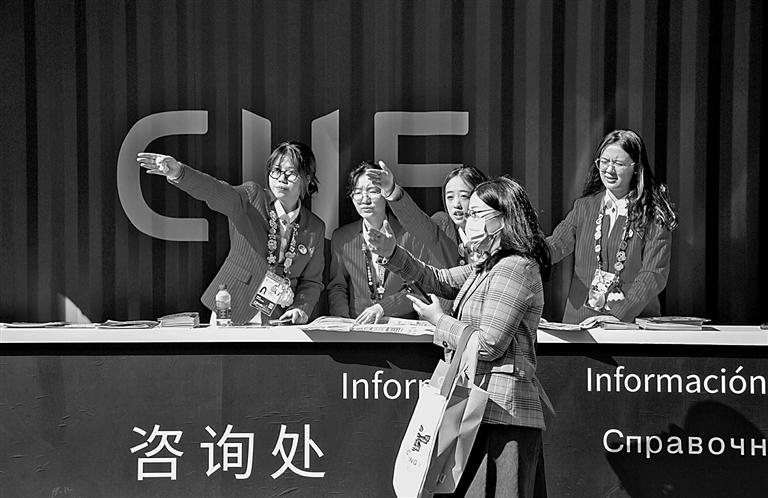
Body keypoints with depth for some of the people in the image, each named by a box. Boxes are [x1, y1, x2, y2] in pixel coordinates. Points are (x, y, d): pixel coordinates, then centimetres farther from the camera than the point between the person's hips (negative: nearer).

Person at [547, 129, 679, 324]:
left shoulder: (654, 215, -1)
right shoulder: (584, 207, 11)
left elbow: (654, 275, -8)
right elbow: (556, 245, -1)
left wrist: (618, 315, -20)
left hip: (633, 321, -2)